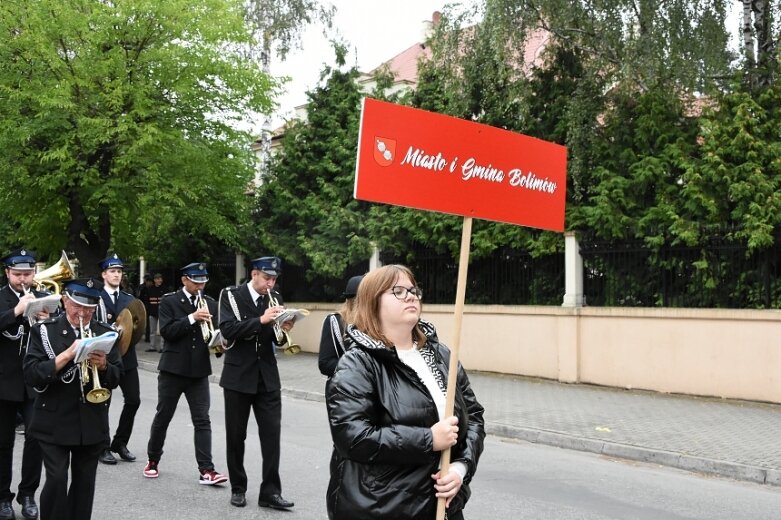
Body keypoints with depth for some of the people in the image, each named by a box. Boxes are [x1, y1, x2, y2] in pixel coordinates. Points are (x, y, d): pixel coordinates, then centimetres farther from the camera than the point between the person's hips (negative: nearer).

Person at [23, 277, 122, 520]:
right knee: (56, 480, -9)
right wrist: (67, 355, -22)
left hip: (92, 424, 3)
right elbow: (31, 375, -12)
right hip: (54, 423, -2)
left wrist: (103, 365, -17)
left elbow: (115, 379, 4)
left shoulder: (105, 333, 4)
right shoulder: (44, 331, -2)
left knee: (84, 484, 10)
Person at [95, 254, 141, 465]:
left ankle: (120, 443, 19)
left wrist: (130, 331, -8)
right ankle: (103, 447, 15)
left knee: (133, 400, 3)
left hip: (126, 356, 5)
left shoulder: (130, 299, 13)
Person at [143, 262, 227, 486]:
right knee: (162, 417, 10)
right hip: (173, 368, -2)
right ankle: (153, 460, 29)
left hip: (199, 370, 2)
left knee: (202, 421, -3)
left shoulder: (210, 303, 8)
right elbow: (166, 331, -14)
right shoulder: (169, 301, -2)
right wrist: (192, 318, -23)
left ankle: (206, 470, -4)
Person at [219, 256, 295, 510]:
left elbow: (276, 339, 7)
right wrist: (261, 320, -29)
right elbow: (227, 330, -21)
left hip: (267, 376, 3)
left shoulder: (275, 298, 4)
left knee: (272, 434, -1)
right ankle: (238, 488, 22)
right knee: (236, 435, 8)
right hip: (239, 376, -2)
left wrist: (283, 331, -15)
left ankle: (270, 491, 5)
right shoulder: (232, 295, -6)